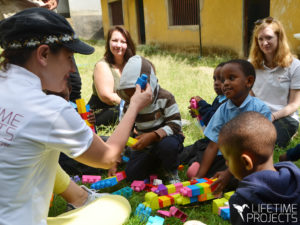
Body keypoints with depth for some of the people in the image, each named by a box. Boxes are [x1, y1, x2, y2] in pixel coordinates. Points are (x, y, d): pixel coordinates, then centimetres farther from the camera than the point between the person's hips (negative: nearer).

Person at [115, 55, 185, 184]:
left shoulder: (165, 97, -18)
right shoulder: (129, 105, -3)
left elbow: (175, 124, -21)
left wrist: (152, 136, -37)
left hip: (167, 137, -4)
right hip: (145, 145, 5)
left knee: (167, 145, -41)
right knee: (131, 174, -13)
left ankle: (171, 172, -8)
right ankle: (157, 163, 16)